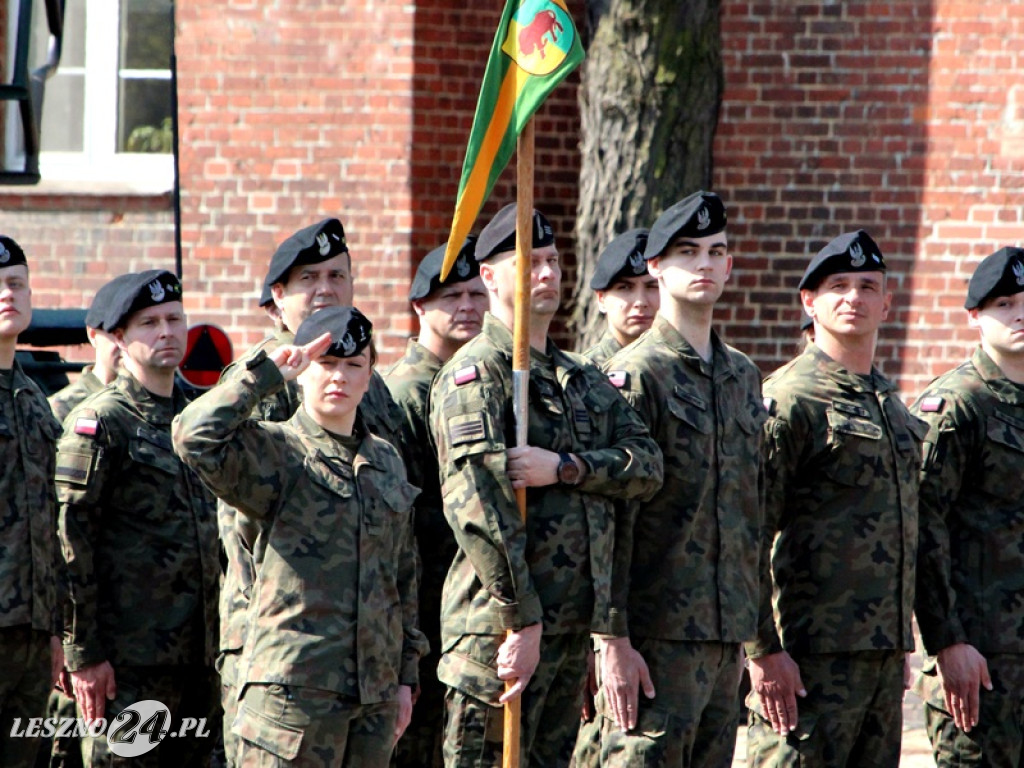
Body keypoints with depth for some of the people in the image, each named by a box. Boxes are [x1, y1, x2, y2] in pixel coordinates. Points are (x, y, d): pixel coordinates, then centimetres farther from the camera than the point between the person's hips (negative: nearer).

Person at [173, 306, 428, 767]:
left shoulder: (387, 461, 16)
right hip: (294, 687, -6)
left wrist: (405, 676, 18)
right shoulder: (276, 452, -3)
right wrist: (267, 375, -14)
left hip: (375, 692, 6)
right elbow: (196, 437, -24)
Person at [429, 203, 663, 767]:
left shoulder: (585, 380, 19)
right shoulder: (475, 372, -8)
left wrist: (564, 467, -15)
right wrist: (521, 620, -22)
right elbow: (476, 505, -18)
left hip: (575, 626, 8)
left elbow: (646, 466, 4)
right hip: (504, 625, -8)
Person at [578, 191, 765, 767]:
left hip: (727, 634, 7)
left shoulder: (744, 376, 16)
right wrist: (614, 641, -17)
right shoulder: (637, 374, -7)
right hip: (658, 635, -7)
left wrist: (755, 633, 18)